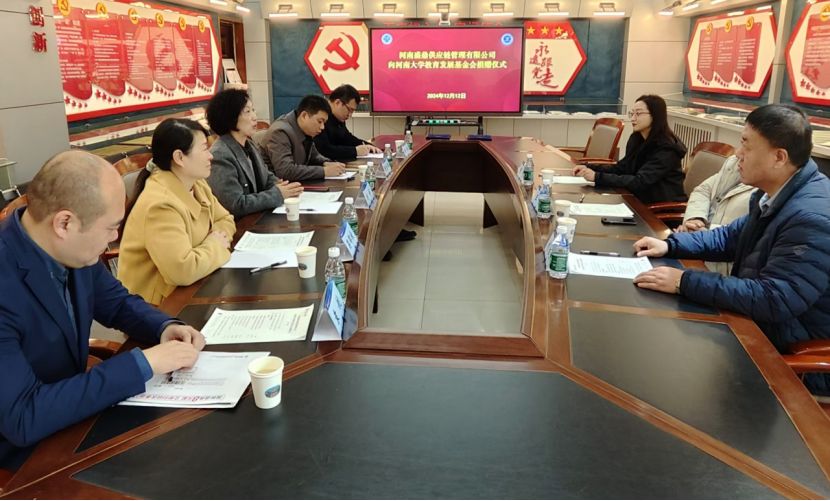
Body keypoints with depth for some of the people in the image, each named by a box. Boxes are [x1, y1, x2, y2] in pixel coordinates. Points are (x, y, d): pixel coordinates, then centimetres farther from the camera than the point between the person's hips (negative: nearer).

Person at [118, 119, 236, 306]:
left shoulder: (196, 184, 2)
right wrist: (214, 246, -16)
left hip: (188, 288, 8)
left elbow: (225, 220, 12)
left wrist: (217, 239, -10)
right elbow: (183, 270, -34)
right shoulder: (160, 203, -27)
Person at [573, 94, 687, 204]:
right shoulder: (636, 139, 3)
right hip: (642, 201, 7)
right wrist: (589, 168, -6)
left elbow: (640, 182, -28)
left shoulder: (666, 149, -21)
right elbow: (623, 167, 10)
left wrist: (598, 177, -32)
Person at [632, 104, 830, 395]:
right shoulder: (776, 194, 2)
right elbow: (732, 237, 16)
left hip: (793, 351, -8)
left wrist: (685, 282, -29)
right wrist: (670, 244, 3)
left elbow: (773, 301, -32)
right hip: (758, 321, 8)